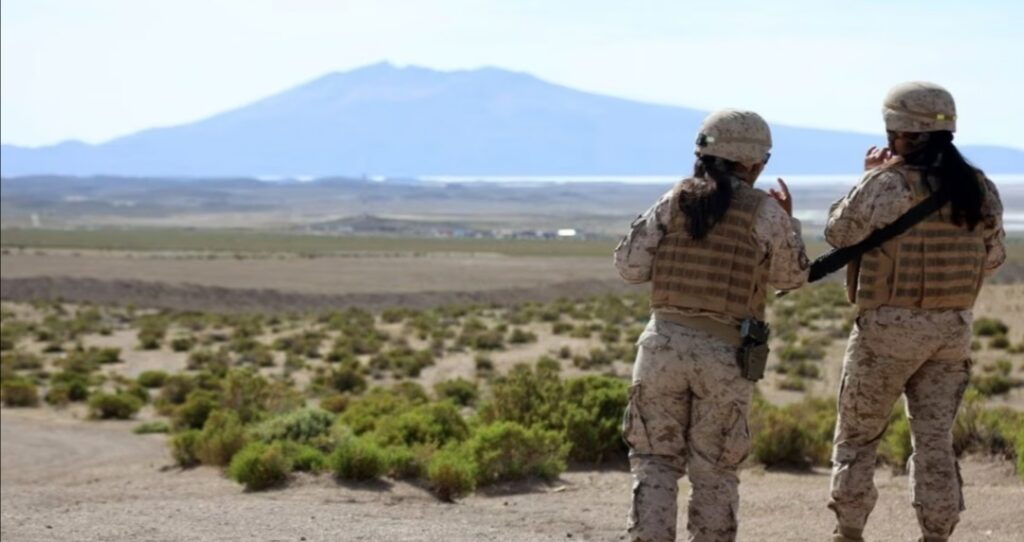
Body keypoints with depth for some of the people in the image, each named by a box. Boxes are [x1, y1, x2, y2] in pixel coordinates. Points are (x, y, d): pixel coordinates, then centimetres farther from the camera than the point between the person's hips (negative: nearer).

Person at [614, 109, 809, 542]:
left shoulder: (675, 201, 4)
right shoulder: (766, 211, -1)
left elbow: (629, 266, 2)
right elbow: (791, 276, 14)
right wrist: (789, 222, 28)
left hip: (665, 343, 1)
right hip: (726, 354, -1)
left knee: (655, 460, 10)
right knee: (714, 470, 10)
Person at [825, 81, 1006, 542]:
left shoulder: (890, 184, -16)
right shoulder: (981, 189, 2)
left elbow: (839, 233, -3)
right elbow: (992, 258, 12)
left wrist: (867, 178, 7)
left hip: (890, 327, -5)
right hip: (953, 329, 5)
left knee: (856, 436, 10)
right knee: (935, 440, 10)